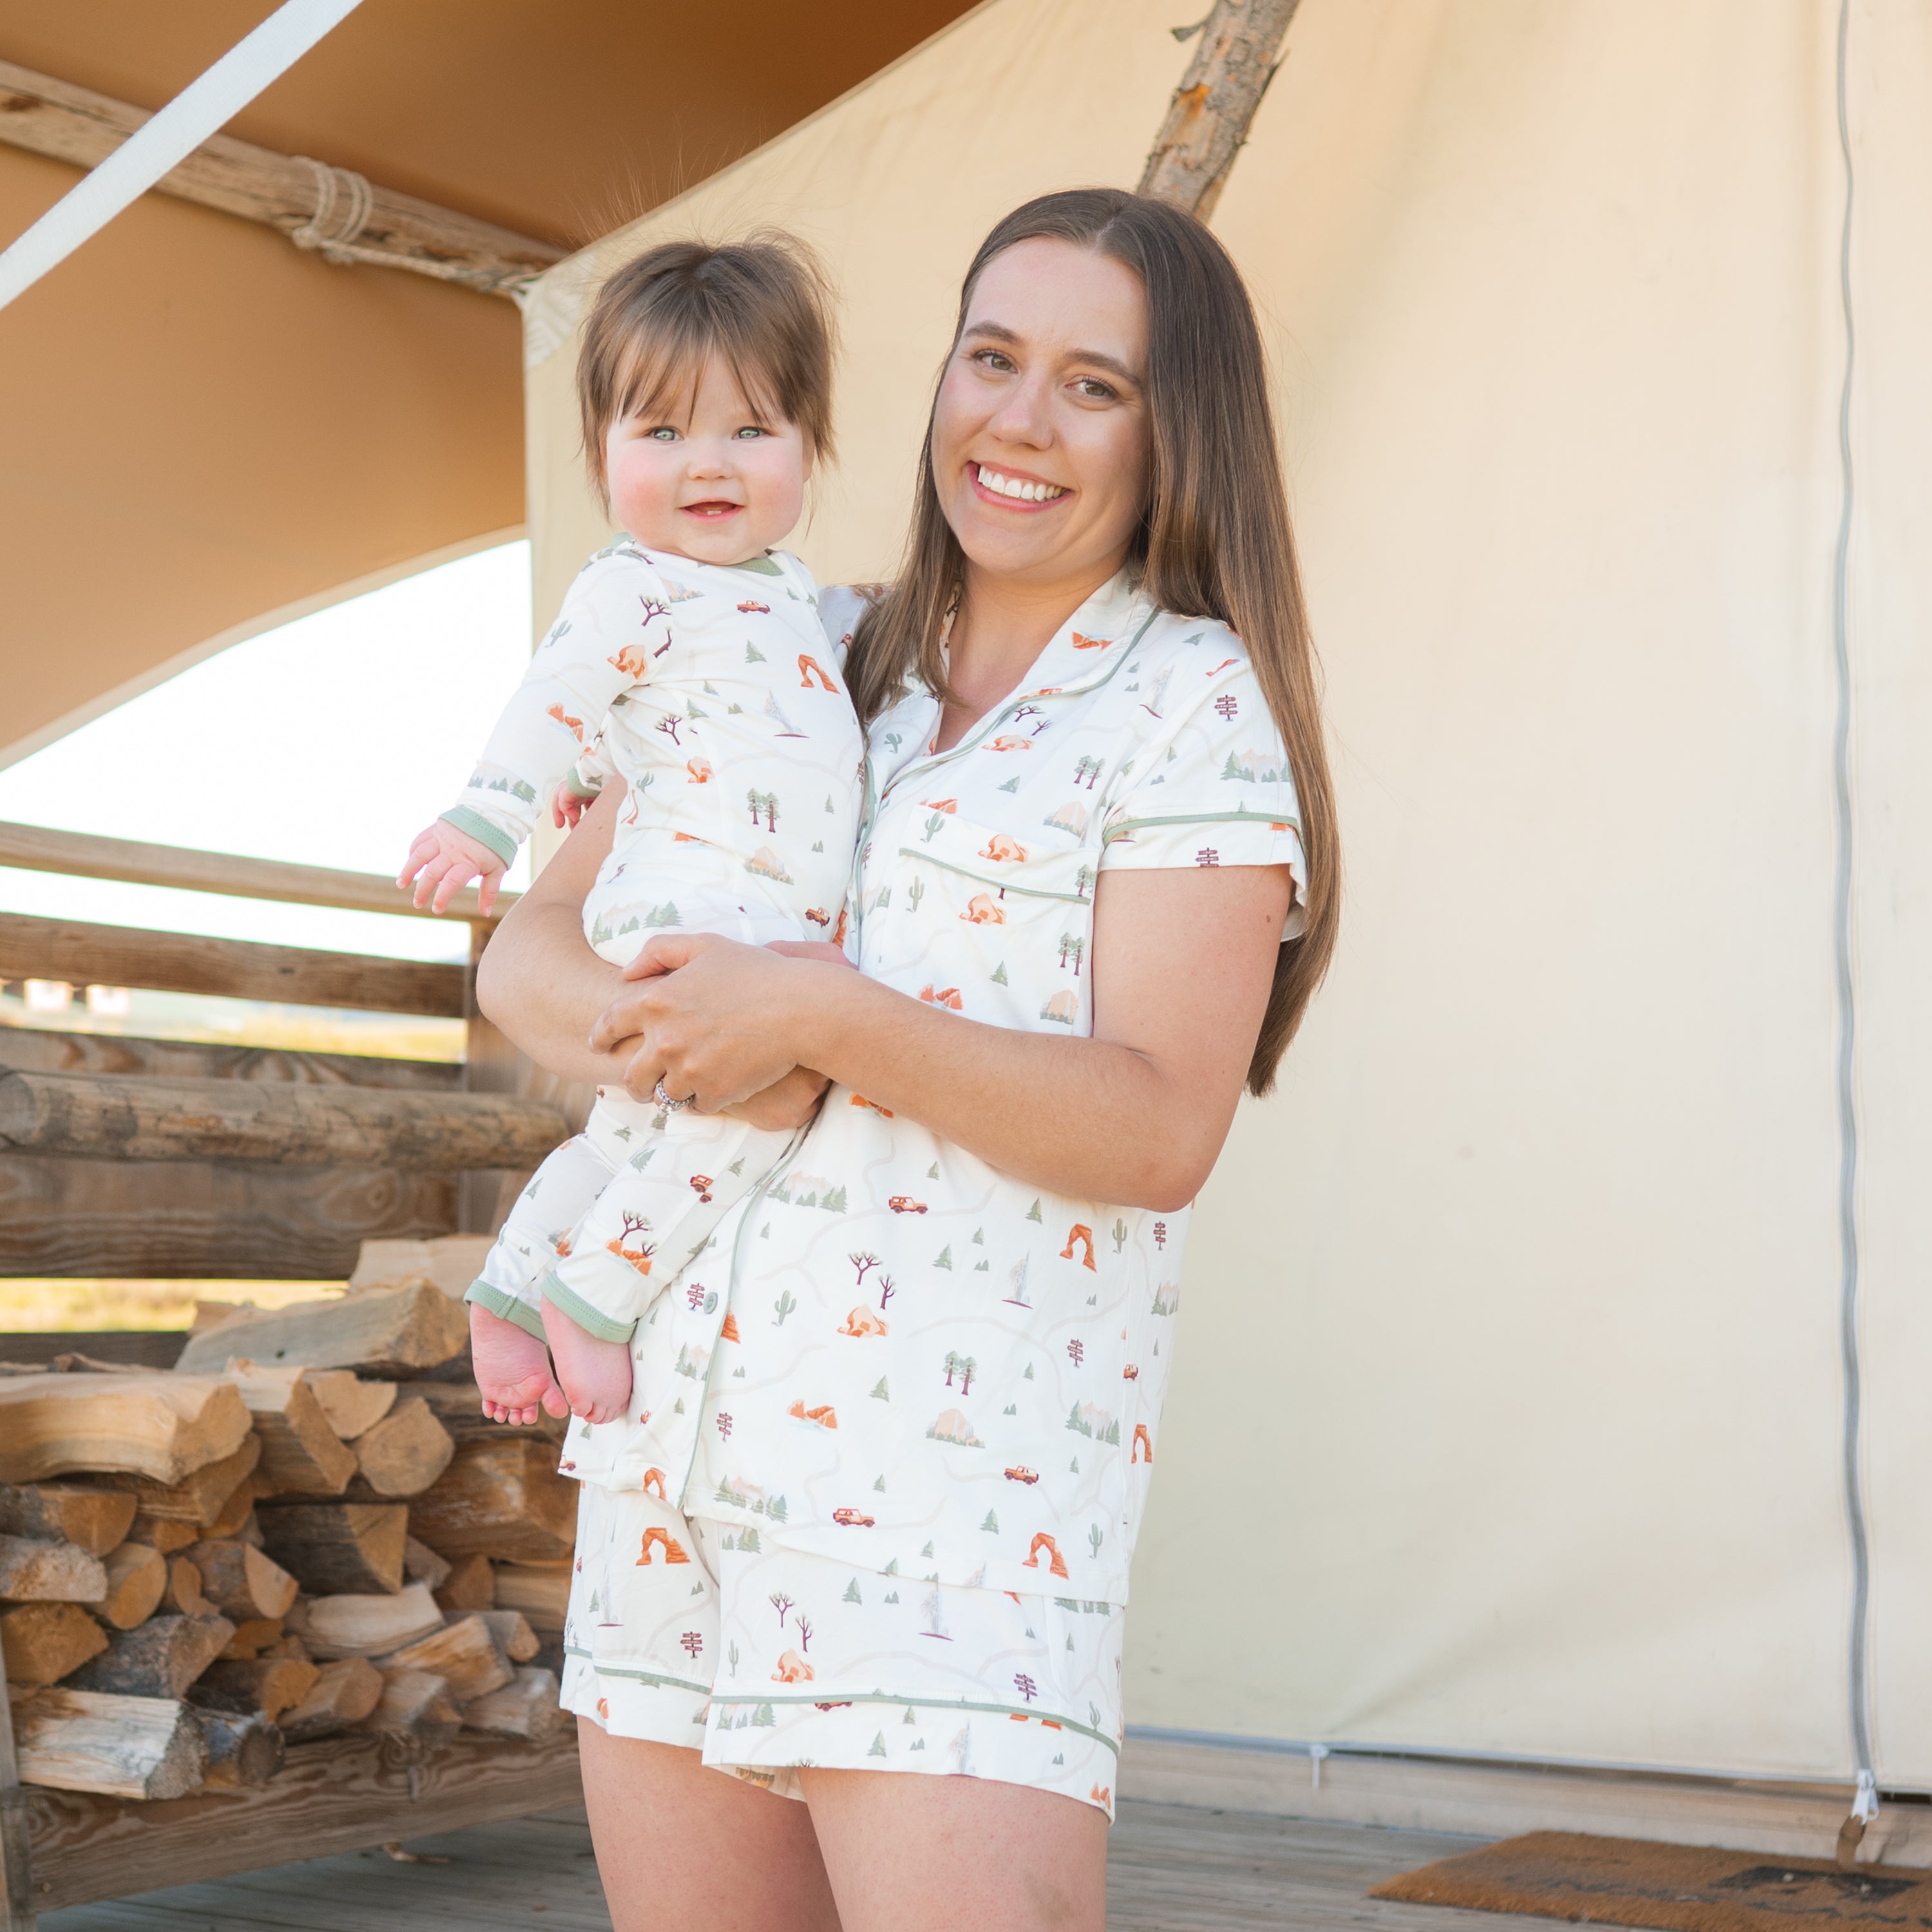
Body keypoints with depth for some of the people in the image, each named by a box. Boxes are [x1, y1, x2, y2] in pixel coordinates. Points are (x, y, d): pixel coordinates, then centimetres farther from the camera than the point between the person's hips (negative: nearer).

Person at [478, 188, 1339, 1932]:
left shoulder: (1195, 701, -3)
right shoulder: (819, 672, 14)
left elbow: (1163, 1129, -12)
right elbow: (527, 951, 10)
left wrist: (827, 1019, -20)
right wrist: (647, 1029, -12)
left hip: (963, 1468, -6)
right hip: (682, 1443, 6)